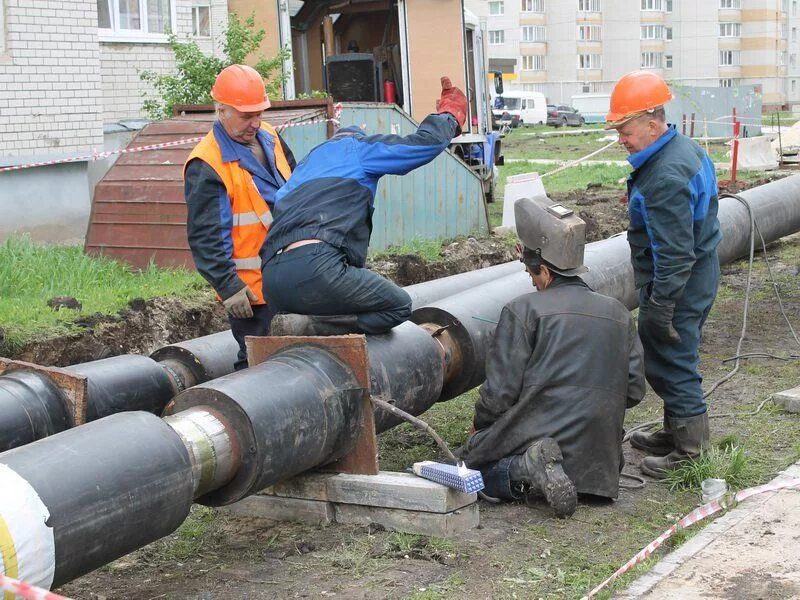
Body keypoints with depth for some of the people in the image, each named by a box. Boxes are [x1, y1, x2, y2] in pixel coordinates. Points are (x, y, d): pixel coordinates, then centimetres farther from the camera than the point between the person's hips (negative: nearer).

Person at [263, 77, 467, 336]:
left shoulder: (303, 168, 37)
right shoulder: (355, 147, 17)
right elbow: (424, 143, 10)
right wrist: (449, 115, 31)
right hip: (316, 268, -8)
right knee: (399, 306, 6)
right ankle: (307, 327, -13)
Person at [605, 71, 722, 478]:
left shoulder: (666, 177, -26)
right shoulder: (685, 149, 7)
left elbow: (675, 253, -27)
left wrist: (659, 306, -24)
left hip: (677, 285, -11)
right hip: (699, 274, 11)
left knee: (669, 361, -1)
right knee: (675, 360, 20)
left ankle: (689, 449, 10)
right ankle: (677, 432, 33)